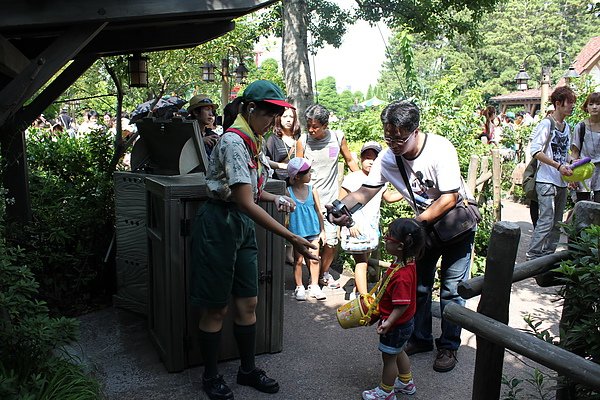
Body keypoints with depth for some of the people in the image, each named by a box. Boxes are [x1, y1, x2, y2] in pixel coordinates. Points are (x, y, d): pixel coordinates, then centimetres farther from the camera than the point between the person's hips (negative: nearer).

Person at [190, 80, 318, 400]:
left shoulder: (253, 141, 8)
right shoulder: (233, 142, -20)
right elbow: (245, 203, -27)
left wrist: (275, 198, 0)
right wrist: (291, 238, -29)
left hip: (243, 227, 8)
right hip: (219, 224, -8)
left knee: (248, 303, 13)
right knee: (216, 308, 6)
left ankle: (248, 370, 30)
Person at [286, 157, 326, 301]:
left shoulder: (312, 190, 0)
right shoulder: (288, 191, -8)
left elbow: (319, 211, 7)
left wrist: (322, 230, 9)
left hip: (313, 229, 3)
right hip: (296, 230, -2)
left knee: (314, 260, 6)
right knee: (298, 260, 6)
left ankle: (314, 286, 21)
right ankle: (299, 287, 20)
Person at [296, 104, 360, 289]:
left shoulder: (338, 137, -1)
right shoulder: (302, 141, -4)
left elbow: (350, 161, 13)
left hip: (331, 198, 2)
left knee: (331, 240, 2)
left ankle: (324, 273, 26)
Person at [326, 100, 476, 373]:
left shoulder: (440, 150, -29)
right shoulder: (387, 158, -15)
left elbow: (449, 199, -29)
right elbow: (365, 191, -18)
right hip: (424, 223, 5)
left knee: (451, 288, 0)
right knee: (418, 283, 10)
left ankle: (449, 346, 16)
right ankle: (421, 338, 27)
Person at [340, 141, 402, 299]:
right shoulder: (352, 178, -8)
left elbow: (389, 197, 26)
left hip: (372, 227, 7)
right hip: (356, 228, -7)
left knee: (363, 261, 14)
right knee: (362, 262, -12)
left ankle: (356, 292, 28)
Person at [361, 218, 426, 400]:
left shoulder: (401, 276, -37)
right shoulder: (406, 261, -7)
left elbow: (403, 305, -33)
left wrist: (388, 323, -33)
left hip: (396, 325, -9)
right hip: (404, 323, 9)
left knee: (389, 357, 12)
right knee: (398, 352, 28)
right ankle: (406, 383, 48)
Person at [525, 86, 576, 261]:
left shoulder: (567, 127, 16)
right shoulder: (546, 124, -8)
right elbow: (535, 151, -17)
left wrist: (571, 170, 11)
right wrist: (558, 166, -19)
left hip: (562, 182, 8)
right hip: (547, 181, -8)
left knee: (557, 223, 11)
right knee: (546, 221, -11)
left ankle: (548, 254, 20)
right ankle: (532, 256, -4)